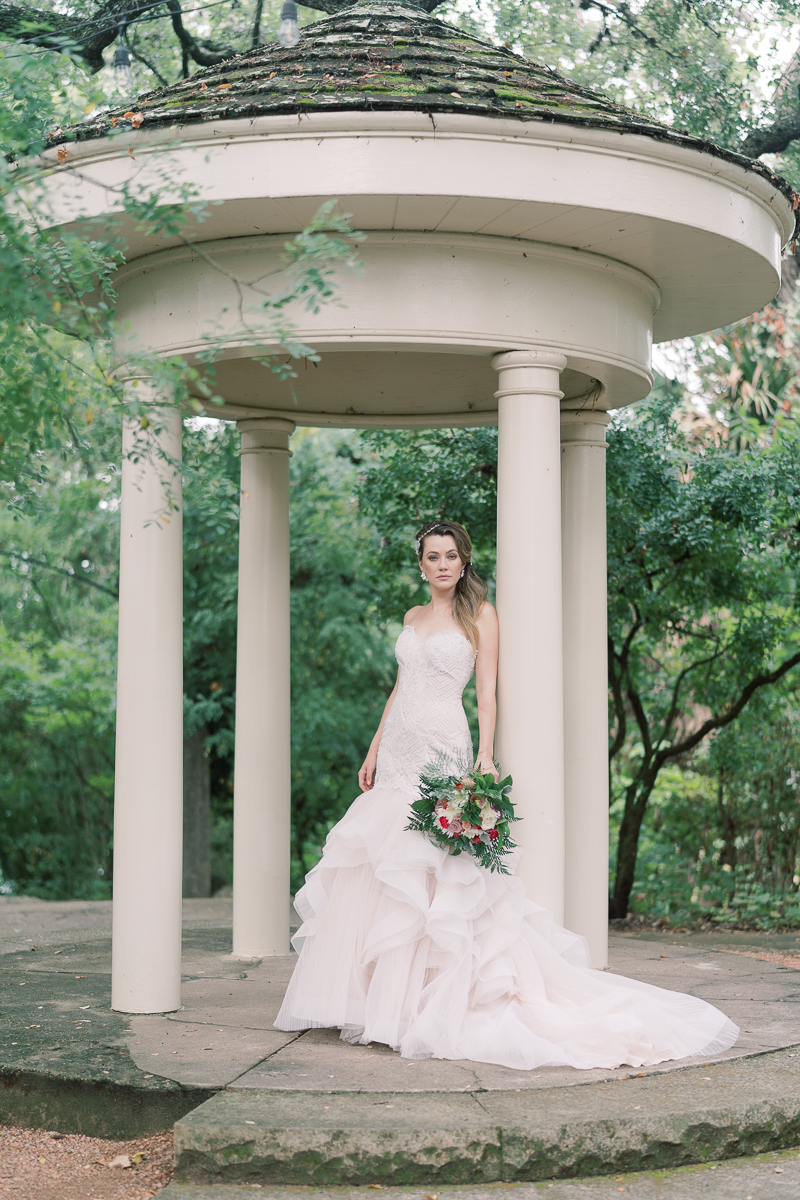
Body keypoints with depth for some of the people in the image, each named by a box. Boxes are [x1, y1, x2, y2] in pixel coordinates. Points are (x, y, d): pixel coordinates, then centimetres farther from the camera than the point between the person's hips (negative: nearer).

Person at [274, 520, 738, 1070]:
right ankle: (380, 997, 10)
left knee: (431, 873, -9)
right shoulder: (414, 617, 17)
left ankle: (429, 1004, -3)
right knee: (376, 873, 3)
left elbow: (487, 691, -5)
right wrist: (374, 750, 14)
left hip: (442, 751, -6)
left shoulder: (479, 613, 0)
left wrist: (485, 757, -15)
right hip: (399, 753, 6)